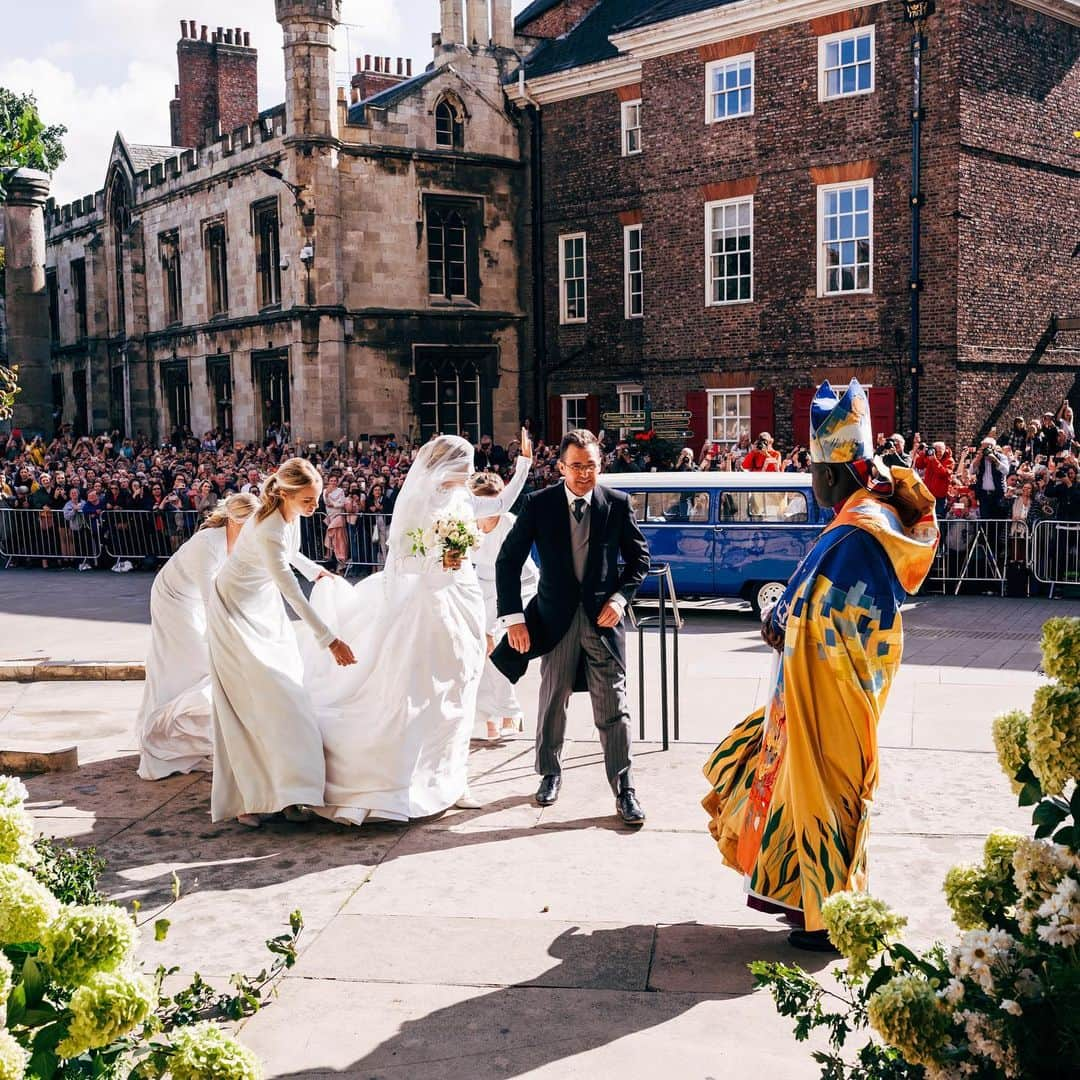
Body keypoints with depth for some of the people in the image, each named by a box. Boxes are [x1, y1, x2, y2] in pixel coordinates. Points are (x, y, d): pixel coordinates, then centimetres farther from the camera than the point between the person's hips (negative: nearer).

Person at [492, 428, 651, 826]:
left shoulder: (617, 503, -3)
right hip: (556, 618, 1)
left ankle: (624, 790, 8)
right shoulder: (539, 504, -5)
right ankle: (550, 774, 34)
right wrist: (514, 617, -10)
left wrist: (620, 598, -8)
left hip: (603, 616, 0)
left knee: (613, 707, 0)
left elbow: (639, 556, 7)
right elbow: (508, 560, -3)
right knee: (552, 701, 14)